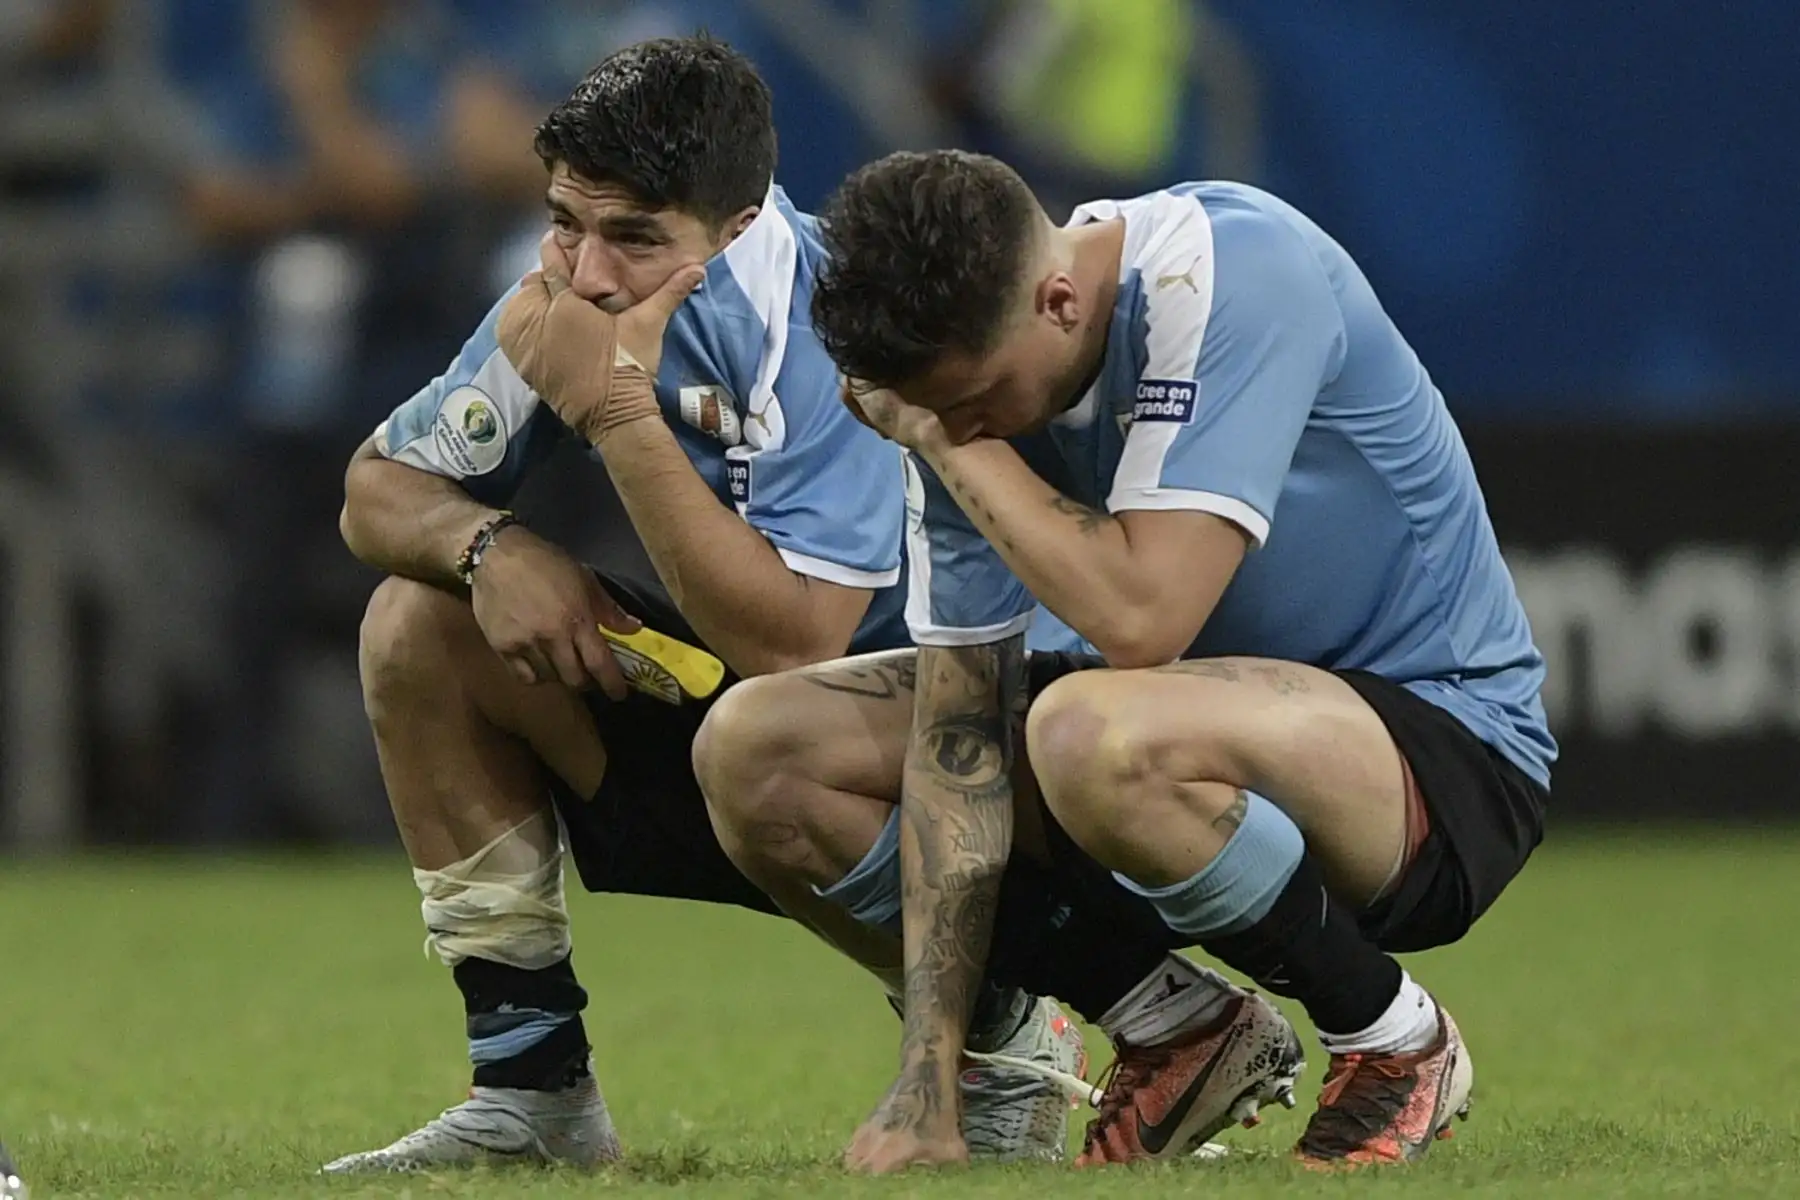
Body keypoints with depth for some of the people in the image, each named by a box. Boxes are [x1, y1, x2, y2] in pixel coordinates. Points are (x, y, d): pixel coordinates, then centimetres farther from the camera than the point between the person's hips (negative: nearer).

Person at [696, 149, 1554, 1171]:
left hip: (1449, 732, -7)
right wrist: (924, 1092, -15)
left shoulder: (1237, 273, -26)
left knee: (1093, 734, -39)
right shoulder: (968, 380, -7)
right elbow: (957, 734, -8)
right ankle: (1171, 1028, 4)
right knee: (757, 750, -4)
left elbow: (1139, 620, -35)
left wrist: (949, 441, -23)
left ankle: (1395, 1041, -12)